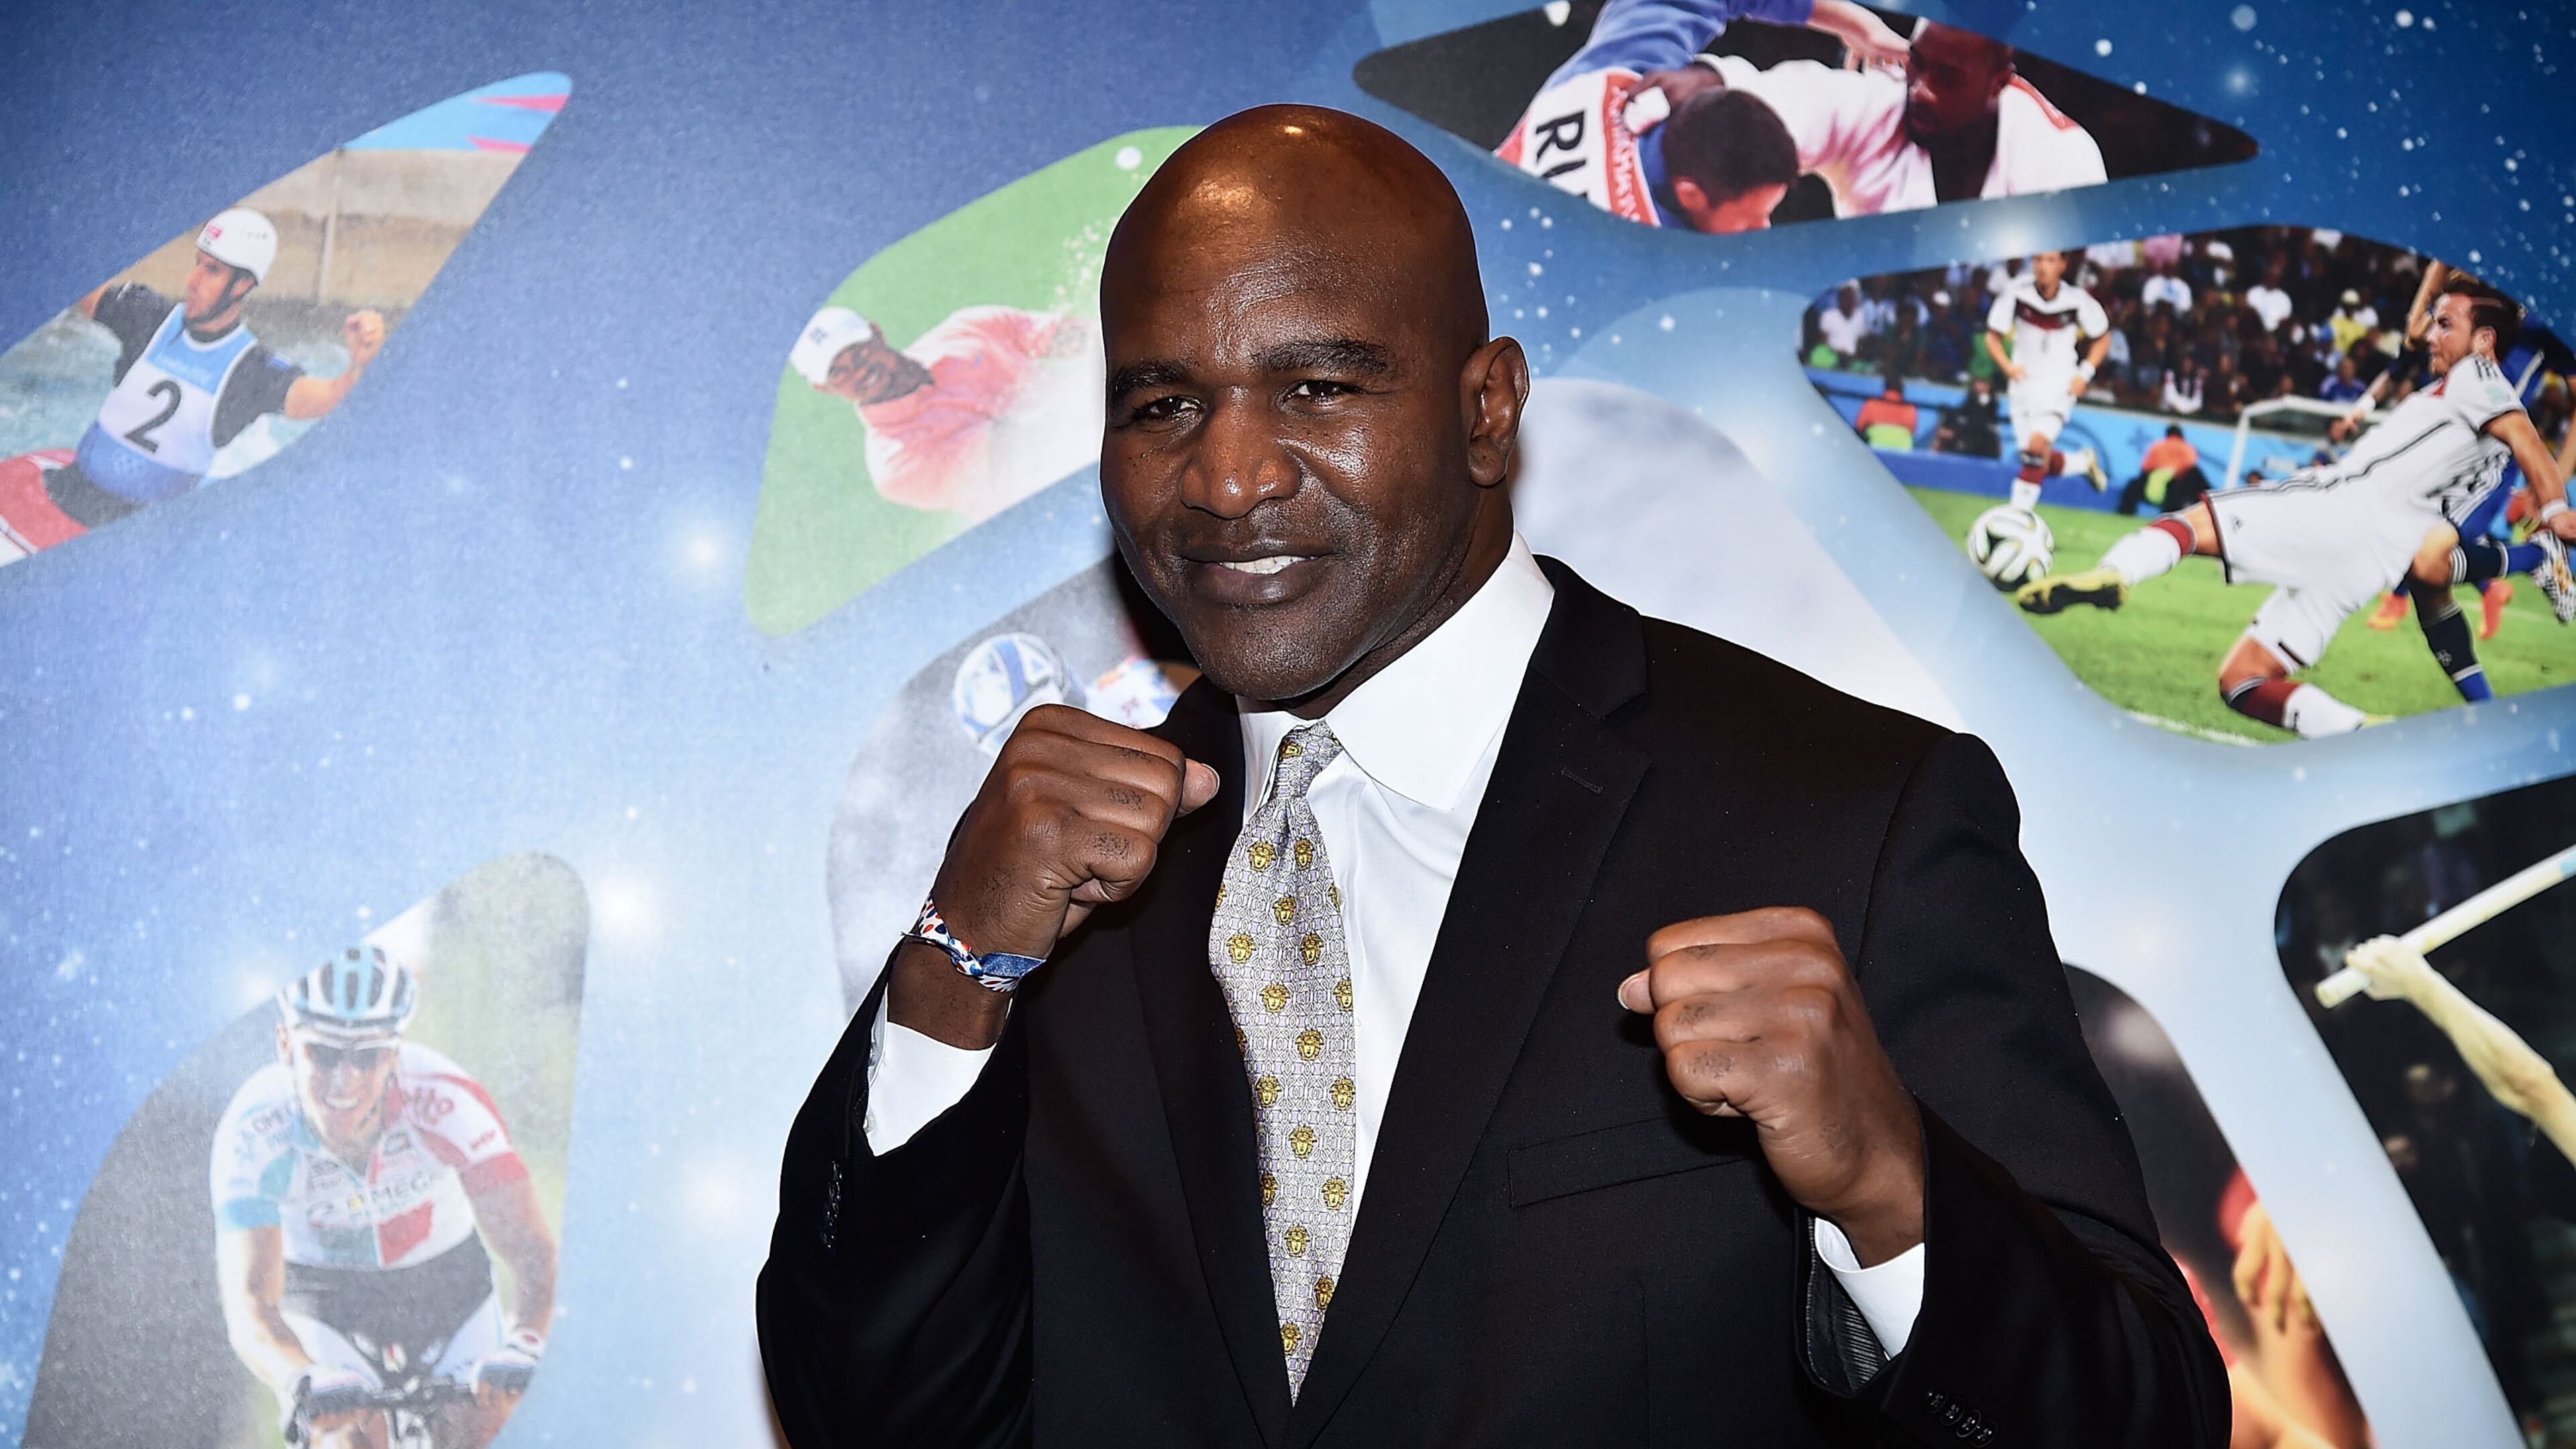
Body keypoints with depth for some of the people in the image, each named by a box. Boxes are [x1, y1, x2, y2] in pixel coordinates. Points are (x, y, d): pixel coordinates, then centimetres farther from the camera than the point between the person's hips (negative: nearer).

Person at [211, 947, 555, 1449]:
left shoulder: (445, 1101, -30)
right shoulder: (255, 1130, -30)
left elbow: (530, 1247, -30)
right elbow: (249, 1305, -36)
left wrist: (522, 1347, -49)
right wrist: (305, 1384, -57)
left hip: (446, 1287, 1)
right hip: (322, 1301, -1)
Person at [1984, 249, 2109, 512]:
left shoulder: (2077, 300, -12)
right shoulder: (2016, 293, -12)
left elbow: (2102, 338, 5)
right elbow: (1993, 337, -2)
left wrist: (2085, 373, -7)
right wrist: (2008, 367, -20)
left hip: (2059, 385, -2)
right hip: (2024, 381, 2)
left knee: (2038, 444, -23)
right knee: (2042, 462, 5)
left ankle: (2019, 512, -16)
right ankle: (2083, 462, 37)